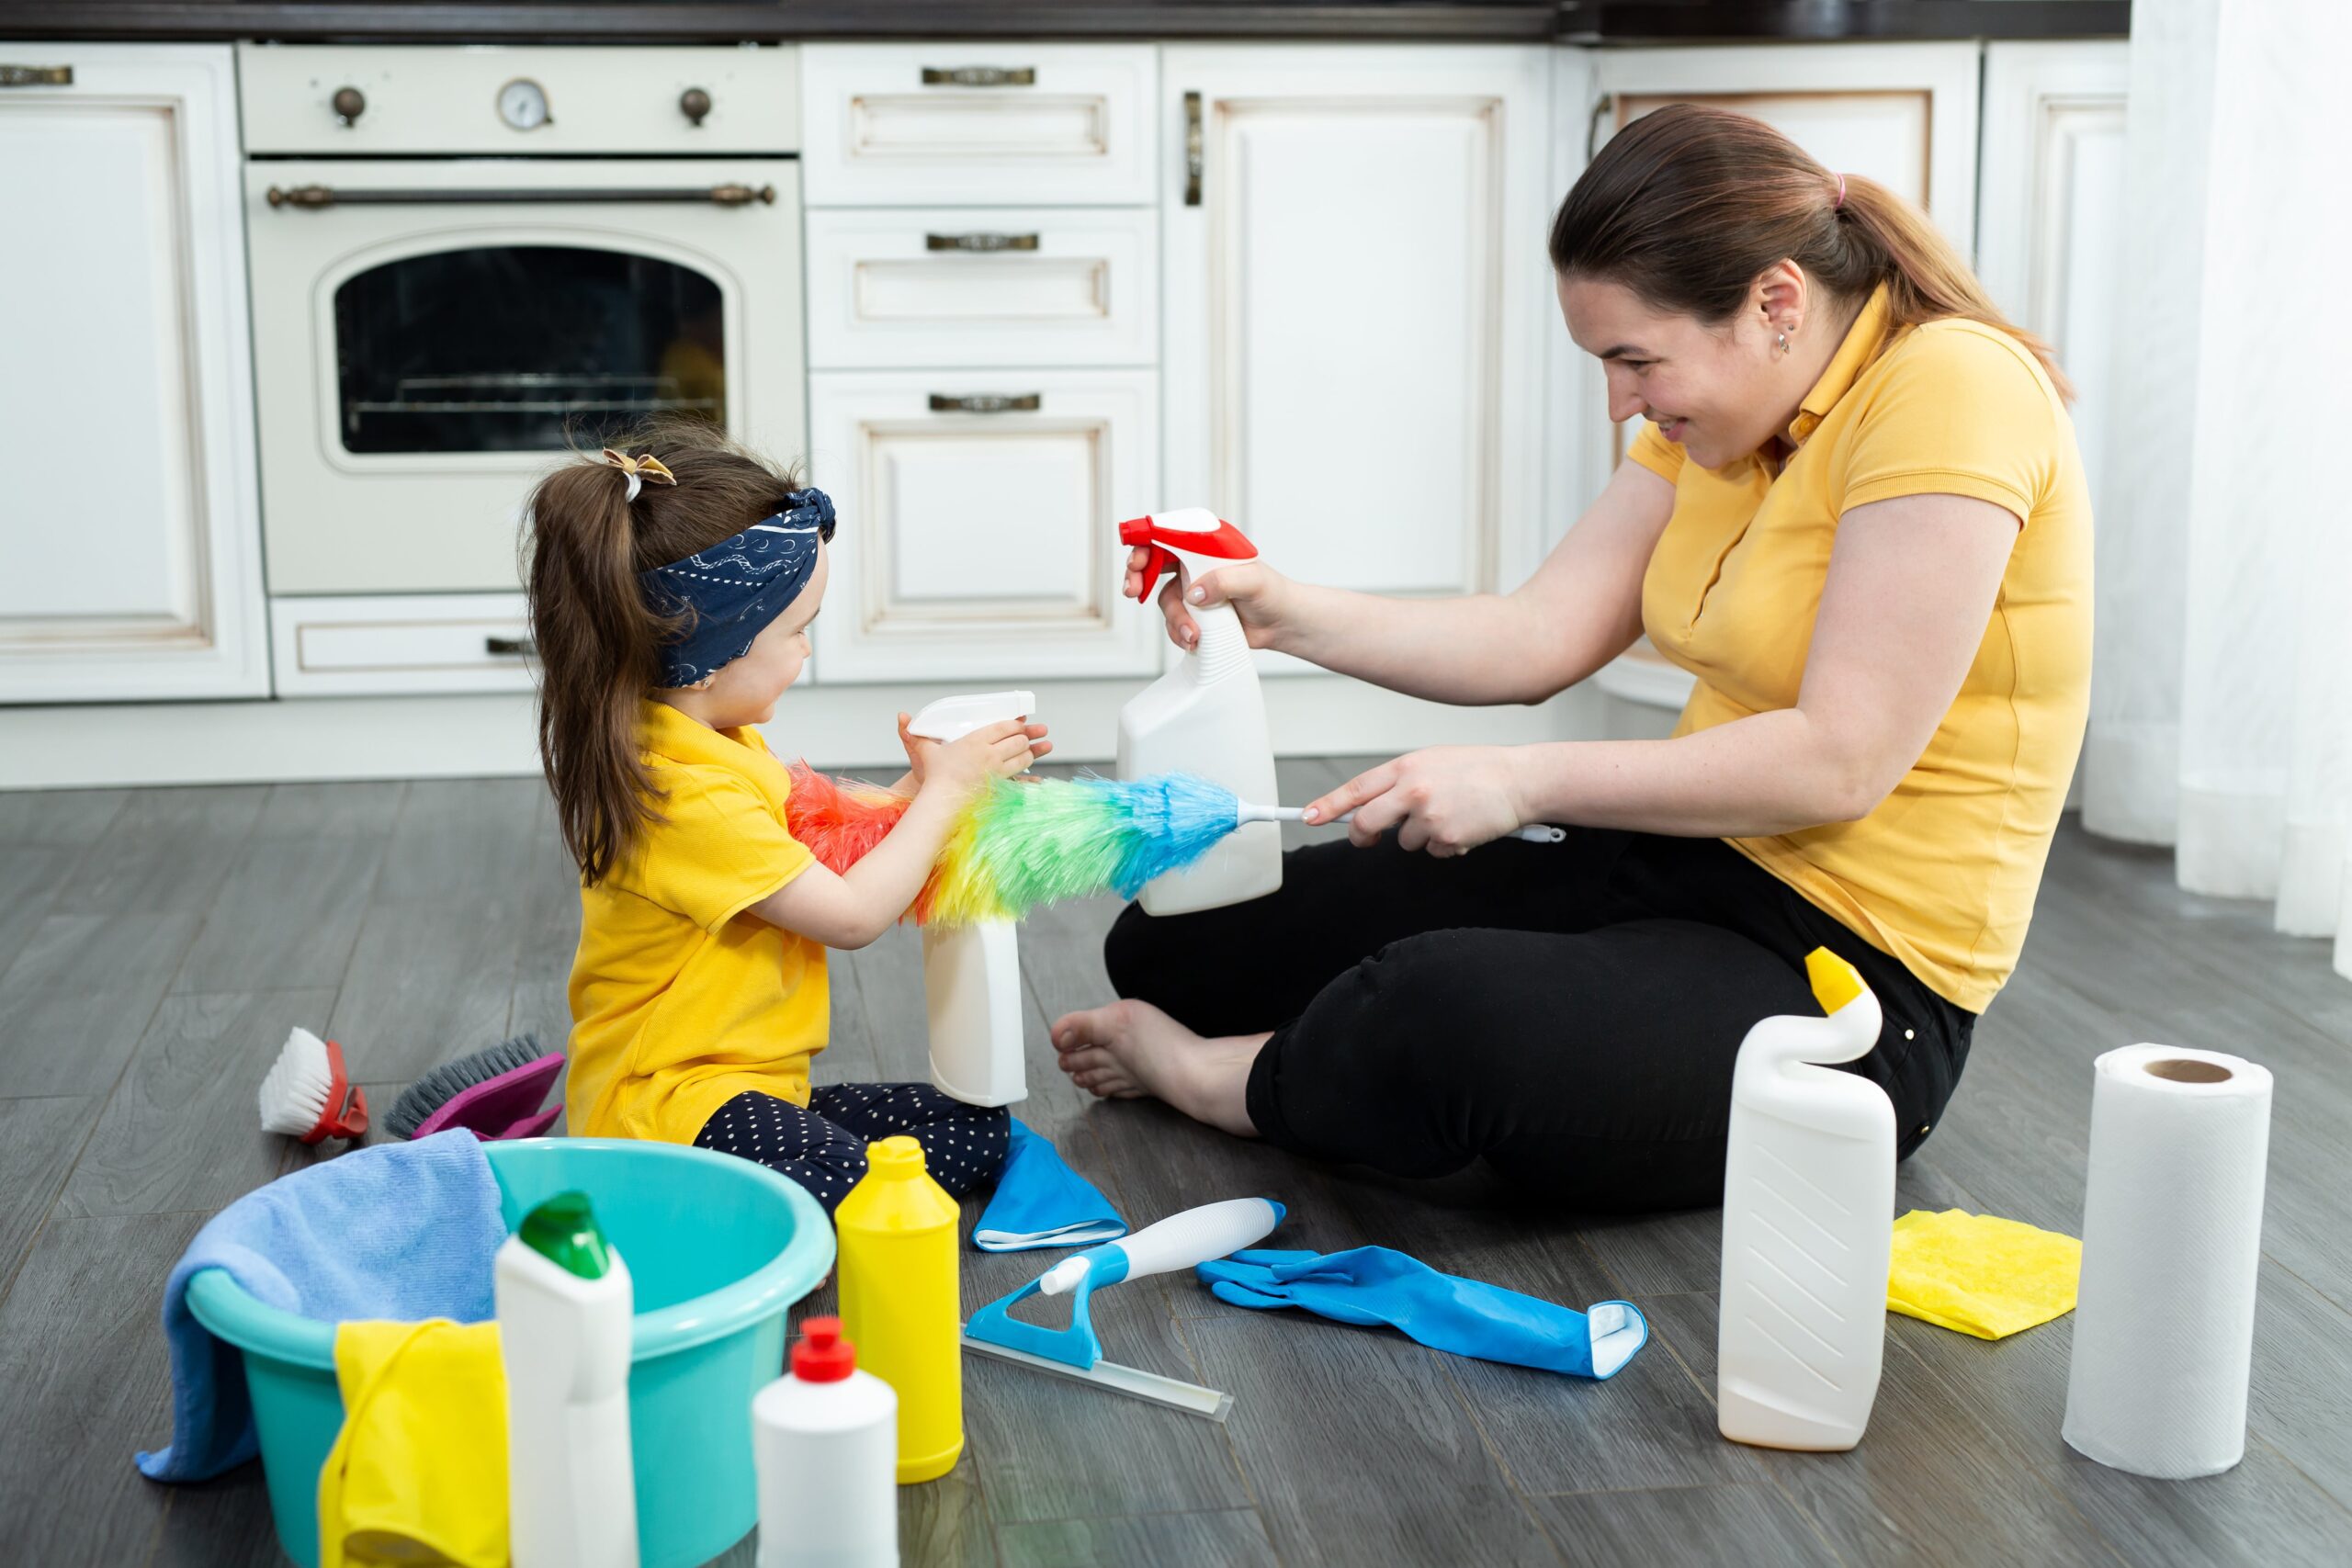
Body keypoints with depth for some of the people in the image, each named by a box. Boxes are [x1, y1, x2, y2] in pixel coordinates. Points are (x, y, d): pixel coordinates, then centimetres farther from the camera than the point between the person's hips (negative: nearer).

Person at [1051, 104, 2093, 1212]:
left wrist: (1523, 780, -20)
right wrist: (1287, 616, -7)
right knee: (1179, 938, -2)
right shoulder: (1720, 418, 9)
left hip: (1849, 969, -8)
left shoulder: (1953, 389, -18)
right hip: (1671, 872, 8)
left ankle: (1223, 1081, -7)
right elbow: (1544, 634, 4)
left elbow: (1841, 762, -24)